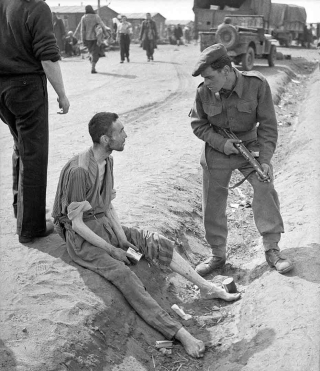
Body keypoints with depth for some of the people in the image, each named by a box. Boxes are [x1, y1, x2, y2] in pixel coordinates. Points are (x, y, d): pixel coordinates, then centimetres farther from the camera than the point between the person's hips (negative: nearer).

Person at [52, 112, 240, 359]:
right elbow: (76, 223, -21)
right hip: (82, 239, -8)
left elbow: (108, 205, 8)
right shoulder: (79, 171, -26)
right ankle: (180, 334, -33)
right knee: (124, 276, -26)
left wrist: (123, 239, -5)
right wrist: (111, 250, -18)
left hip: (104, 226, 8)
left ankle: (207, 288, -3)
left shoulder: (107, 160, 0)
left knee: (156, 242, -8)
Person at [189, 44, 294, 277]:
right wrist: (221, 142, -17)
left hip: (250, 146, -1)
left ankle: (272, 250, 7)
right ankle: (217, 255, 22)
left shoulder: (257, 84, -21)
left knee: (266, 191, -11)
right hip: (217, 150, 1)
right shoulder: (204, 92, -16)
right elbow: (198, 125, -2)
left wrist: (265, 160, -18)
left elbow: (268, 125, -14)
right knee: (213, 204, 4)